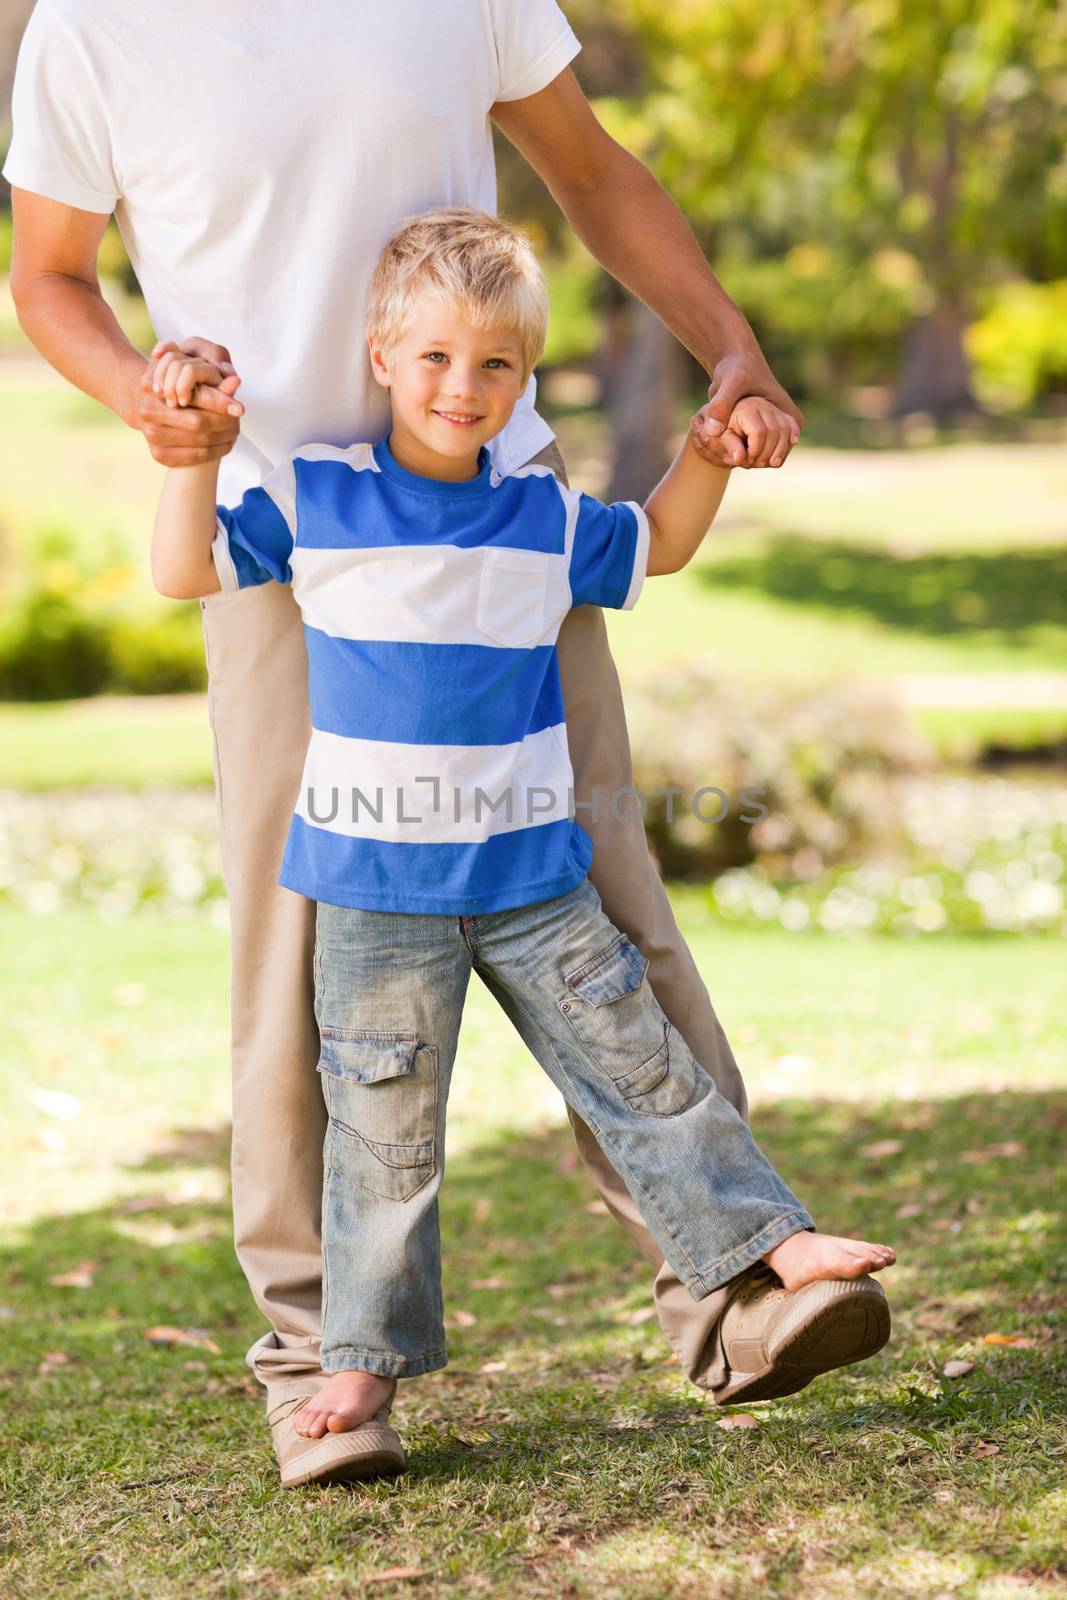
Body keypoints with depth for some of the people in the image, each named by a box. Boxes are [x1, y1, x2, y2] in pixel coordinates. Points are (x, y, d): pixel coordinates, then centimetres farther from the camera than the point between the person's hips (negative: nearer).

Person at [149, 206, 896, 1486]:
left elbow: (656, 546, 25)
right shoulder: (312, 499, -3)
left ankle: (776, 1251, 9)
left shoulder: (544, 518, 6)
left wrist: (715, 448, 11)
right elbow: (185, 572, 3)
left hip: (531, 878, 2)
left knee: (639, 1070, 4)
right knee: (384, 1128, 1)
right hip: (372, 889, -2)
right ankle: (364, 1361, 10)